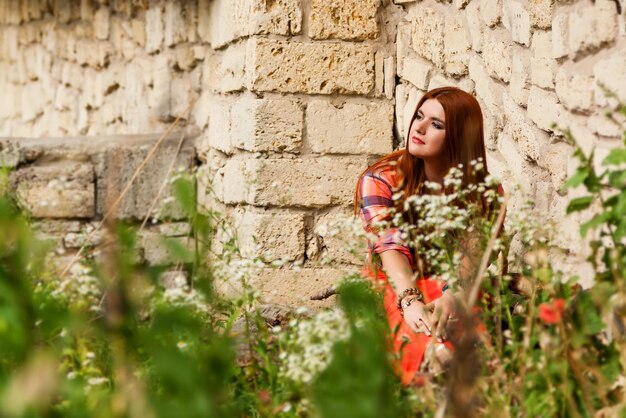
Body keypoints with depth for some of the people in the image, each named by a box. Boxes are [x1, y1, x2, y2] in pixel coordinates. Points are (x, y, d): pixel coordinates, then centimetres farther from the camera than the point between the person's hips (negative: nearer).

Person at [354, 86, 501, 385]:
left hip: (456, 290, 1)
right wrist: (411, 301, -35)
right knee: (422, 341, -37)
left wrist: (451, 298, -33)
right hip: (397, 290, -1)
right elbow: (391, 248, -15)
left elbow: (471, 252, -11)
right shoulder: (380, 180, 1)